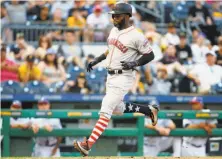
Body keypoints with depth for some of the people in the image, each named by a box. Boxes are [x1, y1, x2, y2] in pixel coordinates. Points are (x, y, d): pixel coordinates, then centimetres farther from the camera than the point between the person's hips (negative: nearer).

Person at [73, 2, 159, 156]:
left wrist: (134, 63, -24)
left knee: (105, 110, -16)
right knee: (117, 109, 20)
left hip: (123, 77, -9)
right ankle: (150, 110, 36)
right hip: (111, 76, 9)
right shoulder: (114, 30, 9)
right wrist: (96, 61, 16)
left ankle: (88, 145, -23)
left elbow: (150, 55, -10)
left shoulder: (136, 36, -16)